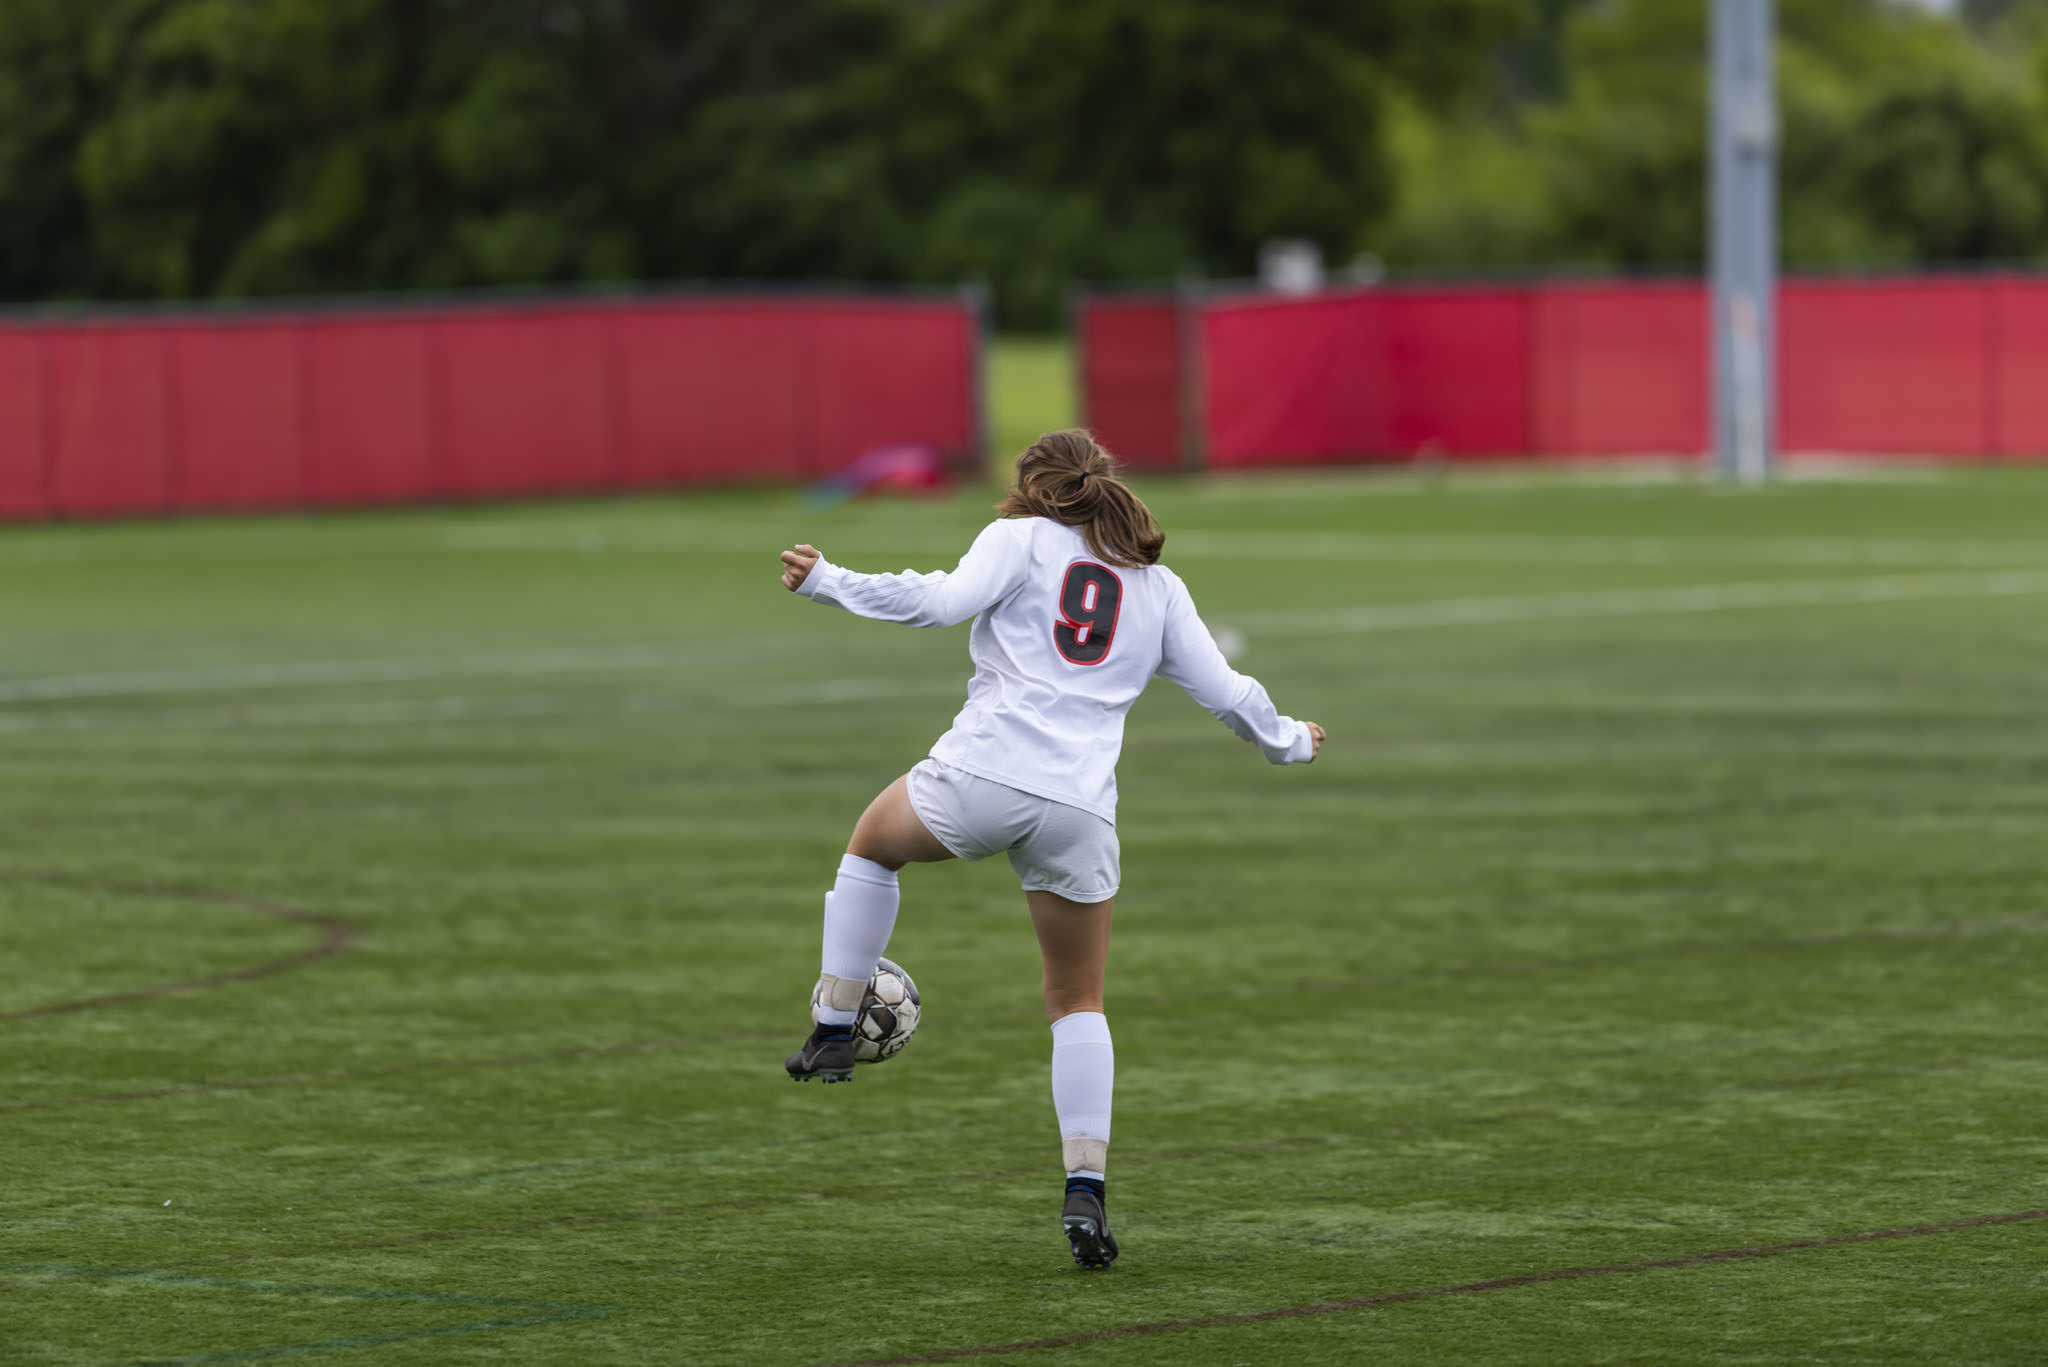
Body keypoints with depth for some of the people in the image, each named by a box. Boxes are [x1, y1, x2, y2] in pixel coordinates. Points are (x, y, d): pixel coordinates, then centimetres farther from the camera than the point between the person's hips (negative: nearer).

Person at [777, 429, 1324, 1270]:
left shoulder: (1022, 540, 8)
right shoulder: (1158, 586, 19)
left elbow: (945, 601, -9)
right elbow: (1223, 692, 19)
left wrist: (827, 583, 0)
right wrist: (1288, 743, 38)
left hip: (981, 781, -3)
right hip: (1080, 811, 3)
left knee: (874, 840, 32)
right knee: (1078, 1005, 17)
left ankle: (834, 1035, 28)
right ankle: (1085, 1190, 2)